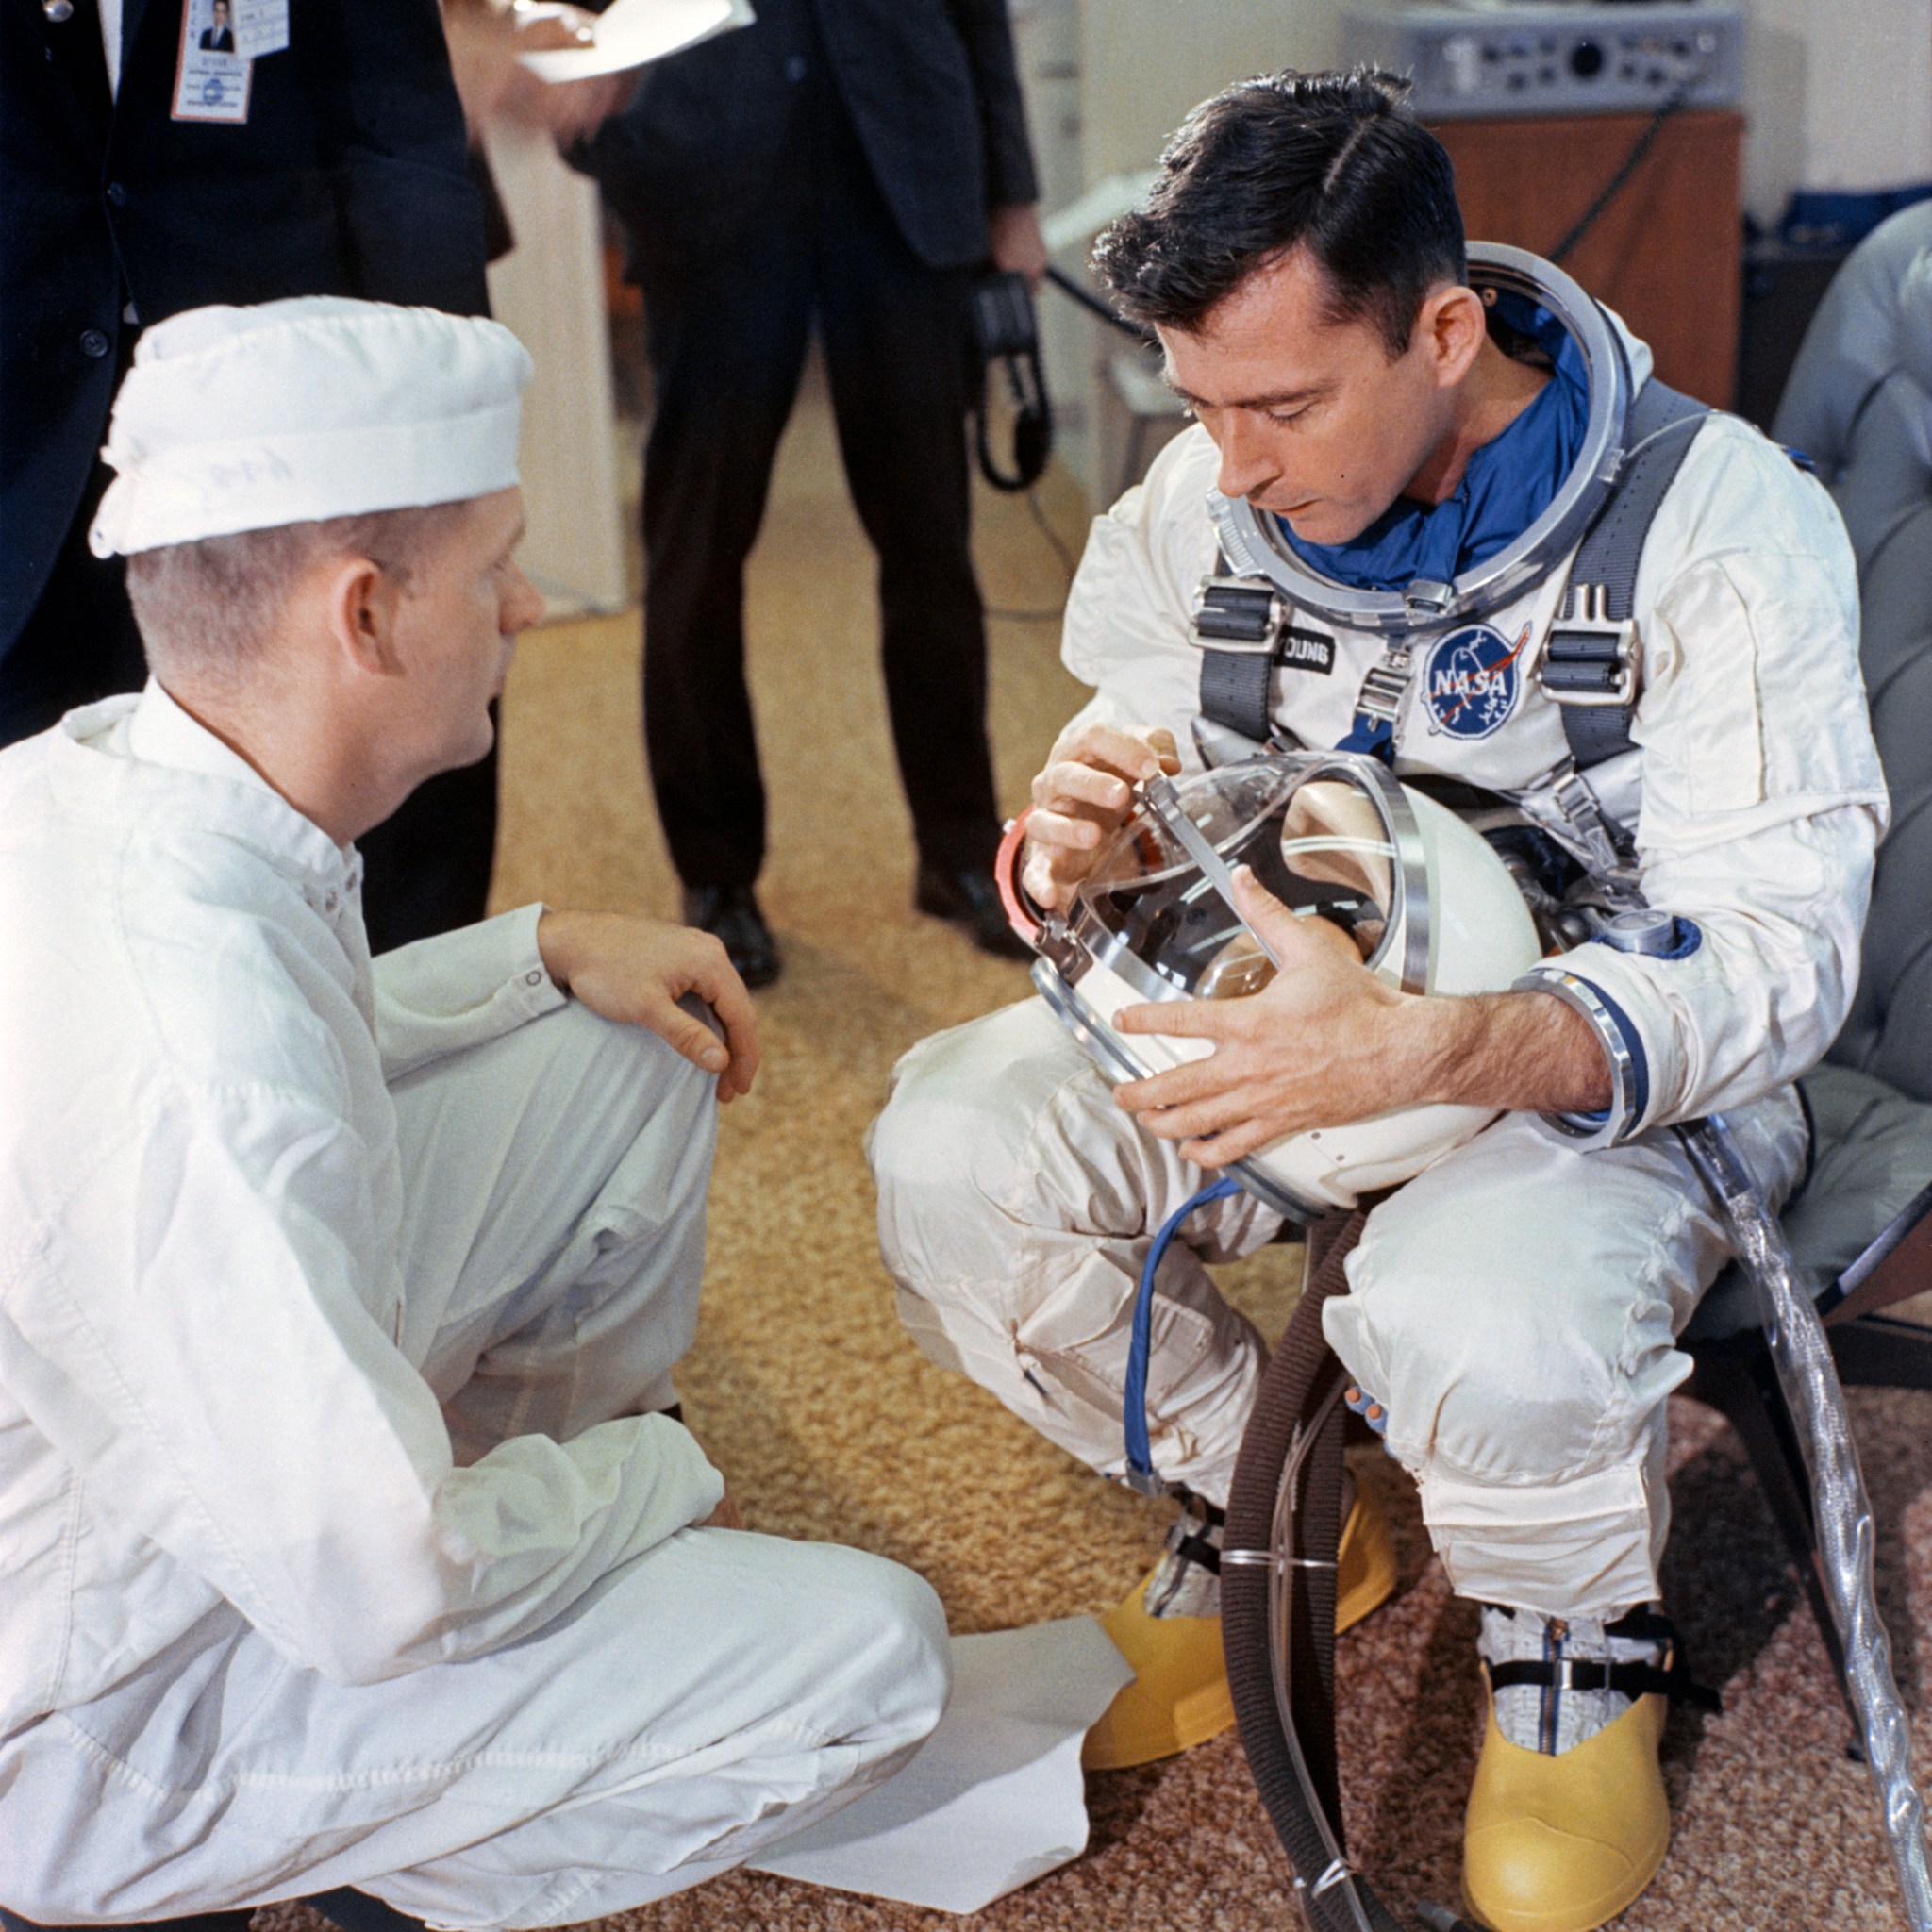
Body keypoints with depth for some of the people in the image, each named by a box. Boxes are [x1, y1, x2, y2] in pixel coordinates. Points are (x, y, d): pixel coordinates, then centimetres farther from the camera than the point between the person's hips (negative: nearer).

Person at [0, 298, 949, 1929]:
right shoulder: (195, 1064, -38)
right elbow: (379, 1599, -30)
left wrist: (547, 947, 4)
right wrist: (658, 1471, -11)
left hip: (174, 1432, 9)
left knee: (628, 1058, 8)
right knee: (865, 1651, -17)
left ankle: (570, 1500, 22)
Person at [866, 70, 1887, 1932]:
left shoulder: (1722, 523, -22)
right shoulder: (1211, 489, -7)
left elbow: (1770, 960, -25)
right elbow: (1146, 730, 9)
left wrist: (1414, 1053, -43)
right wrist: (1089, 825, -20)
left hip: (1623, 1048, -5)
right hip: (1299, 989, 5)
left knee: (1484, 1320, -37)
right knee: (949, 1152, -16)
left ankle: (1581, 1657, 1)